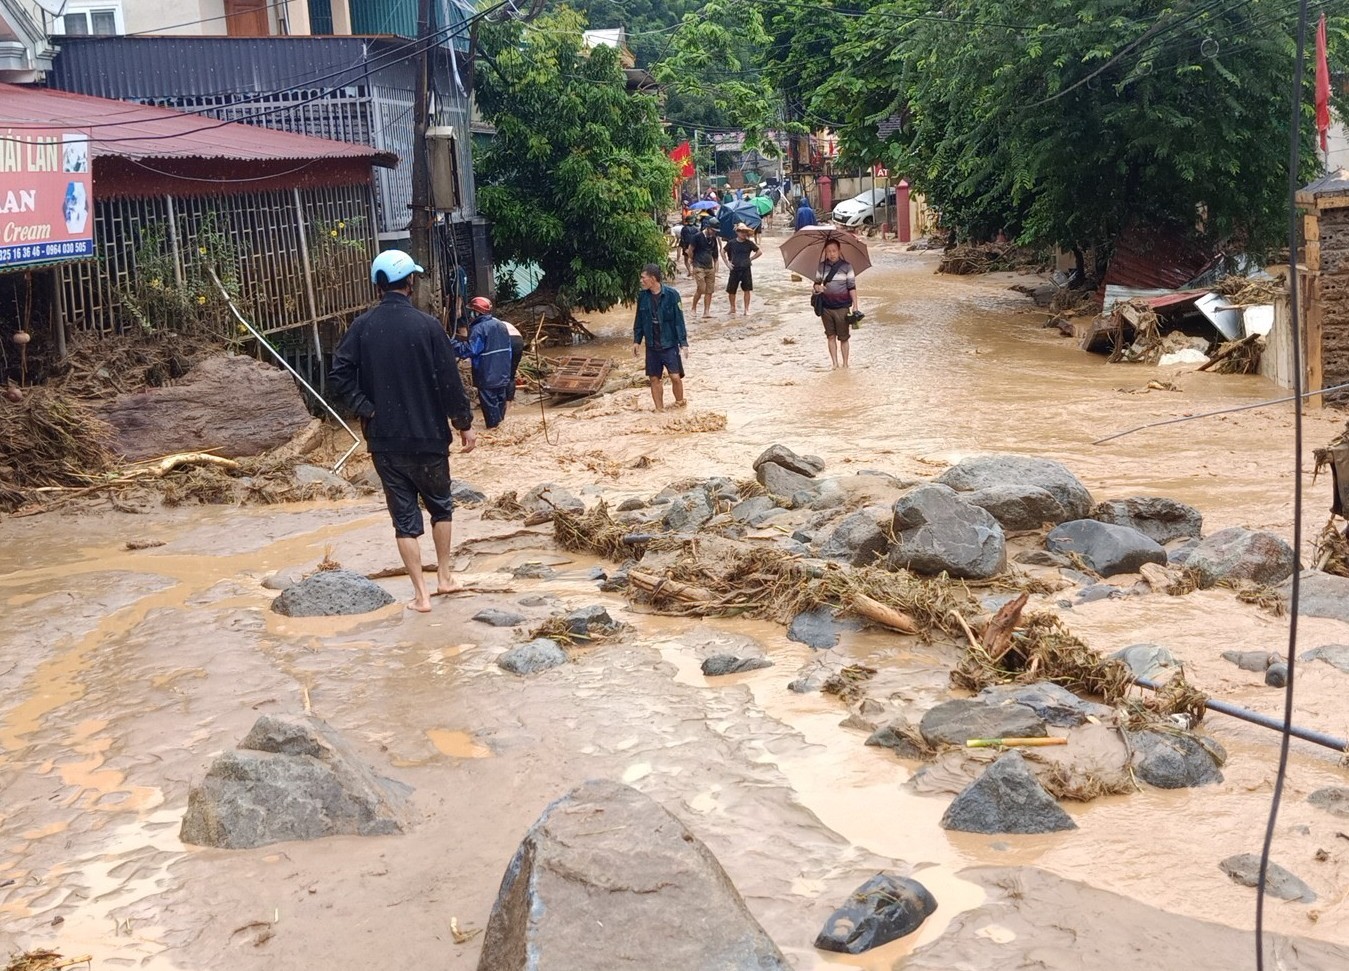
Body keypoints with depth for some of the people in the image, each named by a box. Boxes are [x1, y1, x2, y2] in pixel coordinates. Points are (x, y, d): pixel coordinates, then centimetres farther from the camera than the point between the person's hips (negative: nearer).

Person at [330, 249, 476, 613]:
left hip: (384, 437, 2)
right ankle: (445, 577, 27)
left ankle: (420, 593, 7)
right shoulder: (426, 325, -10)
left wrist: (366, 409, -4)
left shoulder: (362, 327, -2)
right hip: (428, 435, -1)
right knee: (440, 505, 20)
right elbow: (449, 380, -8)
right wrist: (464, 423, 1)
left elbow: (341, 374, -10)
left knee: (404, 516, 7)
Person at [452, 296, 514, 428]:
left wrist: (451, 342, -18)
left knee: (489, 400, 2)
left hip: (487, 375, -8)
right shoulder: (501, 325, 7)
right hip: (503, 373, 8)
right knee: (500, 396, 18)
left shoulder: (478, 329, -20)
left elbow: (468, 351, -25)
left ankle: (493, 425, 7)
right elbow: (508, 349, 14)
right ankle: (500, 420, 31)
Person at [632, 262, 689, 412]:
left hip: (669, 344, -4)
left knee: (675, 376, -5)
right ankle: (659, 409, 19)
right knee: (654, 378, 7)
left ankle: (680, 403, 18)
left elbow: (679, 320, -10)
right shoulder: (642, 296, -1)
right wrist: (637, 340, 9)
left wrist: (683, 342, -12)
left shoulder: (671, 294, -13)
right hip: (652, 345, 4)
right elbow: (639, 320, 9)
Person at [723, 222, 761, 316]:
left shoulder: (749, 243, -1)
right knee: (731, 290, 2)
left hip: (746, 269, 0)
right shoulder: (731, 243, -2)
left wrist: (750, 259, 1)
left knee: (747, 290, 2)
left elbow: (759, 252, 8)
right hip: (734, 269, 0)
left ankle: (746, 310, 11)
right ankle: (733, 308, 21)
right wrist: (727, 262, 3)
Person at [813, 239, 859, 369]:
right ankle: (835, 364, 11)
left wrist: (855, 306, -5)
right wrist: (818, 287, -11)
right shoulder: (822, 266, 4)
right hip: (826, 307, 3)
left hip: (842, 307, -3)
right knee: (831, 336, 6)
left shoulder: (846, 266, -3)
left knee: (843, 337, 3)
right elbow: (816, 283, 13)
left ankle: (845, 364, 14)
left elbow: (852, 287, -2)